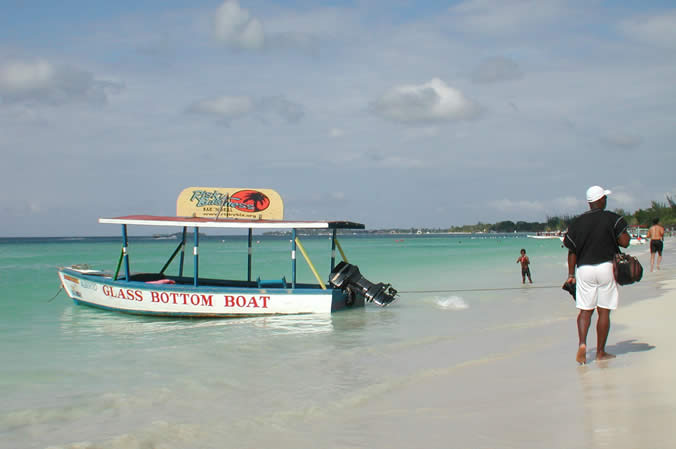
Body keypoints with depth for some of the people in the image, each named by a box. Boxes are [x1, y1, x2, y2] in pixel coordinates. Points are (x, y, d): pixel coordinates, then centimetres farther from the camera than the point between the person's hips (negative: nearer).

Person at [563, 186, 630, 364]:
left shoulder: (577, 222, 6)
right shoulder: (612, 219, -4)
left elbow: (572, 251, 5)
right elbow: (624, 242, -10)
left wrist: (571, 274, 10)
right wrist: (626, 235, 13)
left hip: (584, 269, 3)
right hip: (606, 267, -2)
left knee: (585, 310, 8)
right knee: (604, 311, 5)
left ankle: (582, 343, -14)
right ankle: (600, 352, 9)